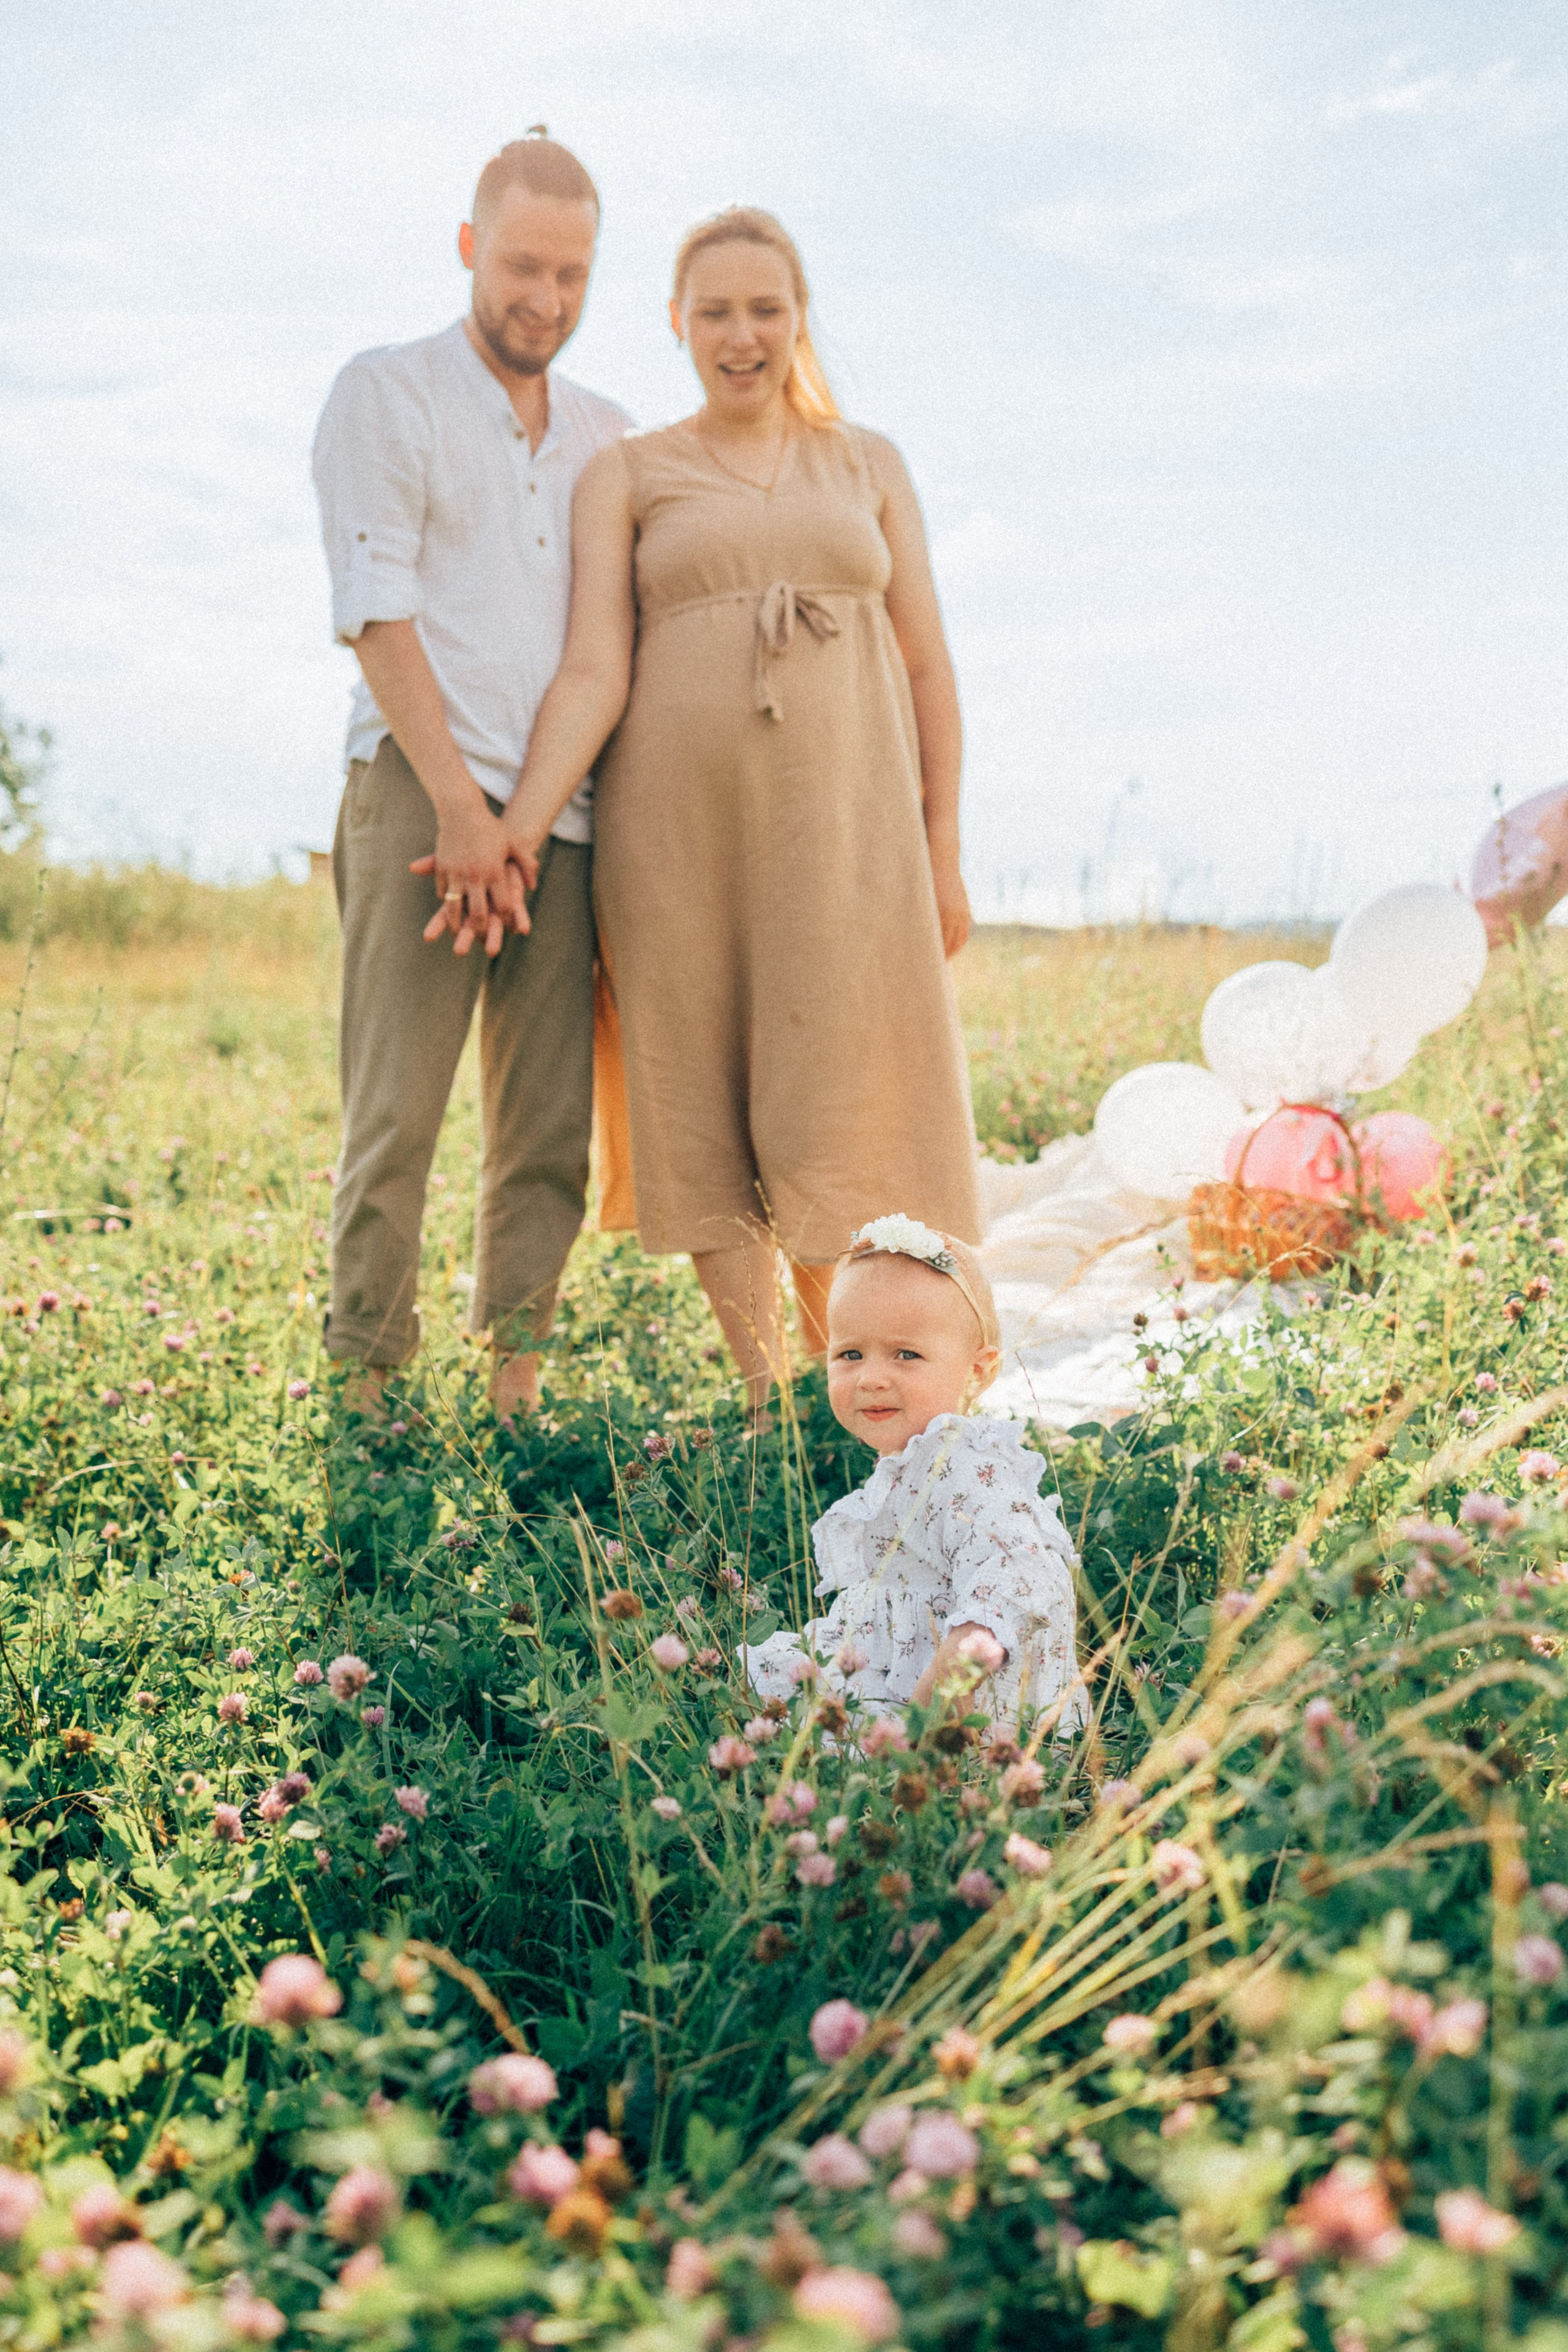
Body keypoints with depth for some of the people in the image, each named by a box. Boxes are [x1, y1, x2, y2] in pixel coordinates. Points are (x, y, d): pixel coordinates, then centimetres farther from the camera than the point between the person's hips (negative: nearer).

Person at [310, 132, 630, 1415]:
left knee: (550, 1125, 2)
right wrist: (460, 803, -13)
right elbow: (377, 609, -3)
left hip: (567, 819, 4)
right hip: (424, 795, -4)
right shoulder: (388, 395, 7)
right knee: (396, 1114, -9)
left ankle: (518, 1384, 9)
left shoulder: (608, 436, 20)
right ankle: (372, 1389, -3)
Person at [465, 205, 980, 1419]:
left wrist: (944, 855, 4)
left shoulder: (868, 464, 14)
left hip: (841, 828, 0)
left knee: (837, 1130, -4)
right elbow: (594, 675, -2)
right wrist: (515, 832, -16)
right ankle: (767, 1406, 14)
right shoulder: (625, 476, 9)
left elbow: (928, 667, 11)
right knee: (713, 1125, 2)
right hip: (683, 829, 0)